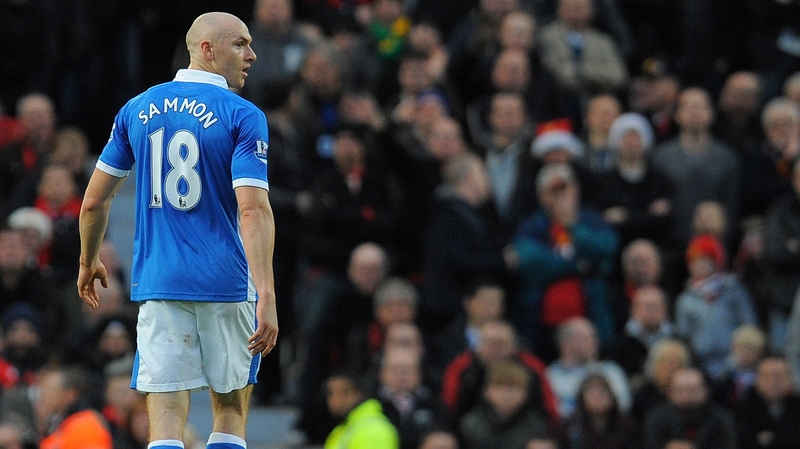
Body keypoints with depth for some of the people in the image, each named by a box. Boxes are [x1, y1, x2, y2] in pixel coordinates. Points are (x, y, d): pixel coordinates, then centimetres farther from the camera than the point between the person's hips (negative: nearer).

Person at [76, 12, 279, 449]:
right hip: (226, 283, -3)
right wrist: (267, 295, -23)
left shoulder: (138, 109, 8)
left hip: (157, 282, 3)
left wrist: (89, 261, 29)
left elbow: (94, 202, 12)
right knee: (230, 411, 12)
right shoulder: (241, 116, -6)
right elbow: (253, 209, -18)